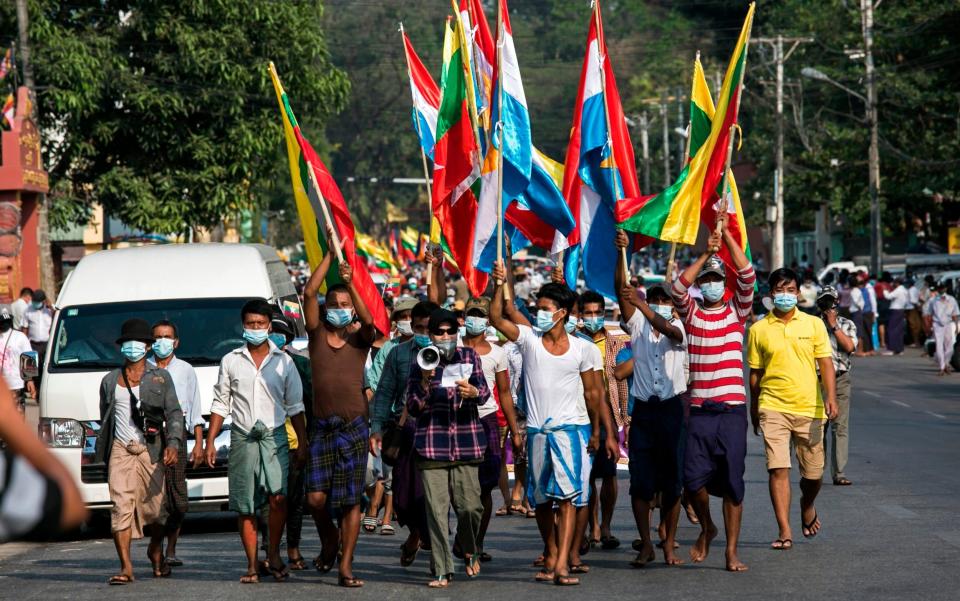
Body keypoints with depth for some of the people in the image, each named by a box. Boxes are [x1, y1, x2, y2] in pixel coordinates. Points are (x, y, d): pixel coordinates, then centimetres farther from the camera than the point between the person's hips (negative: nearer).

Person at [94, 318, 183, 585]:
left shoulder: (160, 378, 7)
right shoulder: (110, 380, 15)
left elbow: (174, 413, 1)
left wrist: (173, 443, -15)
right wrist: (102, 456, 19)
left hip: (150, 450, -1)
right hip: (120, 450, 1)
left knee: (154, 507, 3)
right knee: (121, 505, -11)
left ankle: (156, 551, 32)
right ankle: (126, 567, -13)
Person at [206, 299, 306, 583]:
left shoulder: (283, 361, 7)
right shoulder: (231, 362, 8)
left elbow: (295, 406, 10)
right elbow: (220, 404, 10)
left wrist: (302, 443, 5)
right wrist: (210, 442, 4)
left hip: (275, 436, -1)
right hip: (242, 439, 1)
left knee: (278, 497, -17)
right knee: (245, 507, 1)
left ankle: (273, 555, 0)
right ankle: (252, 565, 8)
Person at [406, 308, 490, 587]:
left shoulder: (469, 357, 9)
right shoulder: (420, 364, 7)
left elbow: (485, 393, 0)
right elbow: (413, 407, 4)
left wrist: (472, 392, -24)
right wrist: (425, 382, -14)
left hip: (465, 443, 1)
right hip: (432, 444, 0)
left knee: (470, 505, -6)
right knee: (436, 509, -5)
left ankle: (470, 549, 25)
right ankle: (442, 571, -1)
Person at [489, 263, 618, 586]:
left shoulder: (584, 350, 0)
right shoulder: (529, 339, 2)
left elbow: (593, 394, 6)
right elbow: (497, 318, -9)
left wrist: (598, 433, 6)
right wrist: (499, 286, -20)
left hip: (572, 429, -2)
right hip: (537, 430, 2)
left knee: (567, 495, -13)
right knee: (541, 498, 9)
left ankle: (562, 564, -20)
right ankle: (550, 555, 24)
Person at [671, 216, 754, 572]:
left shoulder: (737, 310, 9)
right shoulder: (691, 313, 9)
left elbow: (747, 276, -4)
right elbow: (678, 288, -9)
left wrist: (726, 235, -7)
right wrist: (705, 255, -13)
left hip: (732, 410, 0)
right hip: (700, 411, 0)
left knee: (732, 483, 1)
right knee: (694, 478, -8)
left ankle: (732, 552, 8)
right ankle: (706, 528, 22)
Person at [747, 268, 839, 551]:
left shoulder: (813, 324, 5)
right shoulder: (759, 329, 5)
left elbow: (825, 363, 2)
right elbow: (755, 373, 11)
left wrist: (830, 397, -12)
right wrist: (754, 410, 15)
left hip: (809, 409, 1)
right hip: (773, 408, -1)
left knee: (813, 472, 7)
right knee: (778, 469, -10)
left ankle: (807, 505, 40)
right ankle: (785, 531, -8)